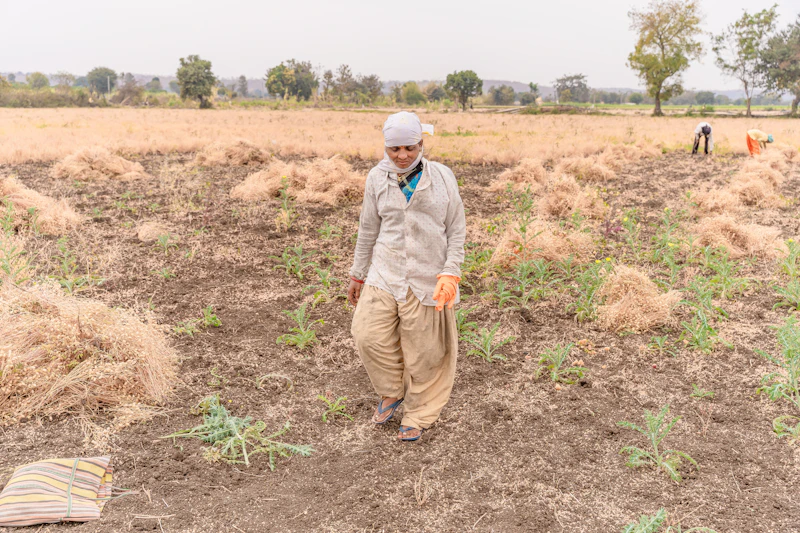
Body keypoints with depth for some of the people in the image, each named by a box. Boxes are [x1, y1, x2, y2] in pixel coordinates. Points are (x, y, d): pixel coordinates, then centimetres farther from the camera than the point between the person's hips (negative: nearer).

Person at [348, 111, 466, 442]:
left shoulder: (442, 176, -2)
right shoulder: (378, 178, 2)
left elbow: (456, 229, 1)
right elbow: (368, 230, 11)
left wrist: (451, 273, -10)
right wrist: (358, 275, 14)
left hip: (427, 276, -2)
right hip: (385, 273, 2)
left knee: (424, 351, 5)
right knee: (368, 334, -10)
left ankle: (419, 414, 28)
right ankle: (392, 392, 19)